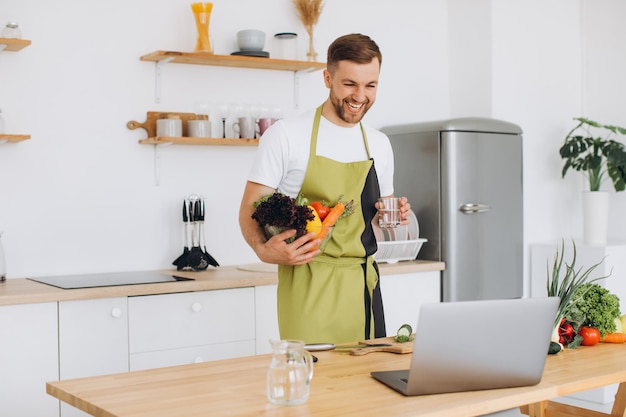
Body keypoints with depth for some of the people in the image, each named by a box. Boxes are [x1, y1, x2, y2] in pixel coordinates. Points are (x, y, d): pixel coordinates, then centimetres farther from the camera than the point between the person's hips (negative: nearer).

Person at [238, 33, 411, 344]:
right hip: (308, 282, -5)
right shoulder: (286, 134, -6)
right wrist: (263, 249, -25)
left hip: (363, 284, 5)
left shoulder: (379, 144, 11)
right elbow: (250, 209, -6)